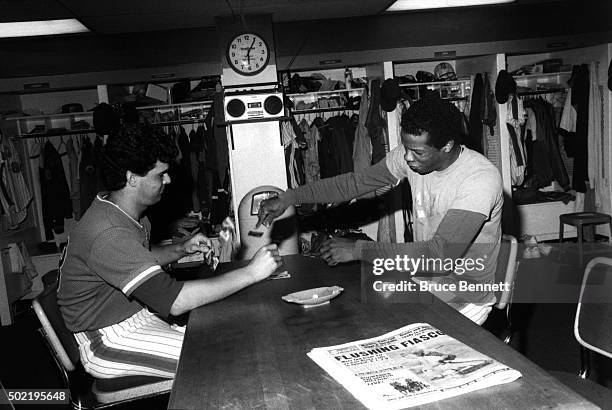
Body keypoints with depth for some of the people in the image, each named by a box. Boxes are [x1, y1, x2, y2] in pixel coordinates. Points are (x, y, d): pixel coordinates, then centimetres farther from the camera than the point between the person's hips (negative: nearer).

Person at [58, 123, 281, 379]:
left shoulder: (131, 215, 4)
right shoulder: (107, 234, -29)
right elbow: (174, 300, -36)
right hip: (107, 341, -9)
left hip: (138, 315, 9)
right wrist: (251, 273, -30)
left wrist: (182, 250, 4)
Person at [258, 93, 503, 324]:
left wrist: (359, 249, -29)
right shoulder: (410, 155, -6)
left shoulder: (481, 178, -26)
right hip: (421, 281, 6)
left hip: (464, 300, -5)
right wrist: (290, 197, -10)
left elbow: (441, 252, -32)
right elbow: (356, 182, 0)